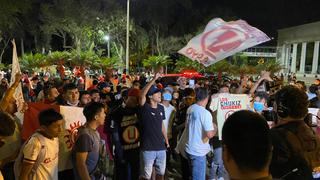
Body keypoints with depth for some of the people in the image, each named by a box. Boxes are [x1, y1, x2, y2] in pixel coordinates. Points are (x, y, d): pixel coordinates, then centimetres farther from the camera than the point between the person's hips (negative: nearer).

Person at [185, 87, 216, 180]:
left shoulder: (190, 109, 1)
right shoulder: (205, 113, -21)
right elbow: (209, 134, -25)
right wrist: (215, 129, -4)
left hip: (190, 149, 8)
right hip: (198, 151, -8)